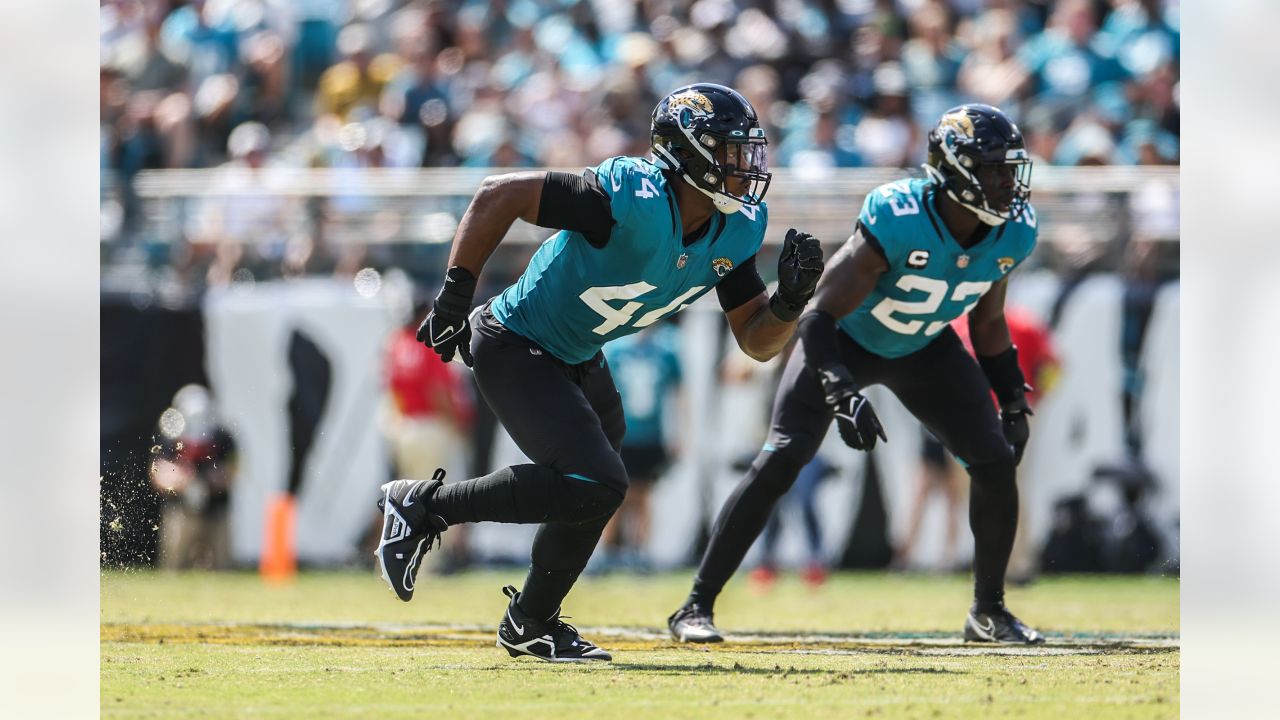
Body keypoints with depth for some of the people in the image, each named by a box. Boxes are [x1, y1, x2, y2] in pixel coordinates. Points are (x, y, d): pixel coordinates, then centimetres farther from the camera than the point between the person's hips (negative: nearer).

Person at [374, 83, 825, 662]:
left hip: (578, 361, 9)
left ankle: (530, 624, 41)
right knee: (595, 484, -21)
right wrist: (455, 294, -23)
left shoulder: (735, 231, -7)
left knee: (593, 497, 18)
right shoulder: (634, 201, -32)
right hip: (515, 349, -9)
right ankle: (421, 507, -9)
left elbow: (758, 341, 1)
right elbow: (499, 195, -28)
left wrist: (791, 300, -20)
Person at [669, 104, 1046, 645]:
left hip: (925, 348, 5)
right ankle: (696, 607, -10)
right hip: (846, 340, -5)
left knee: (996, 462, -6)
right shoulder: (896, 223, -37)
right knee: (779, 462, -17)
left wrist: (1013, 403, 3)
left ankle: (988, 610, 12)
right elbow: (819, 317, -34)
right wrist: (843, 395, -46)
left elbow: (987, 322, 3)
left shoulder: (1011, 234, -18)